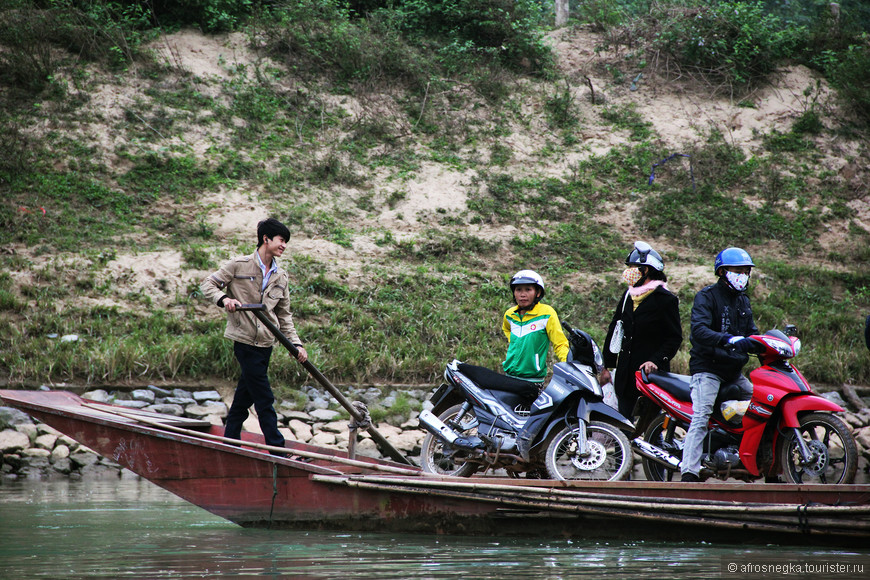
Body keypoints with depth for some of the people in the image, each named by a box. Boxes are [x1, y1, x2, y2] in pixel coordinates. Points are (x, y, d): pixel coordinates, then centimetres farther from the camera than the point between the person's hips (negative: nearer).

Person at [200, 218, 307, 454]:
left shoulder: (281, 277, 12)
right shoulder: (239, 265, -5)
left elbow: (284, 316, 16)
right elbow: (208, 285, -1)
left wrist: (296, 344, 6)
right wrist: (224, 299, -21)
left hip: (265, 344, 6)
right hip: (244, 341, -6)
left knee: (244, 396, 13)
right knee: (264, 400, -6)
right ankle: (277, 450, -4)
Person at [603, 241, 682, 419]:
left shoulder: (665, 299, -5)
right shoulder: (628, 296, 16)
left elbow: (675, 337, -7)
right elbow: (614, 329, 20)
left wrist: (656, 360, -20)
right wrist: (607, 365, 16)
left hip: (651, 373, -7)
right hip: (625, 375, 7)